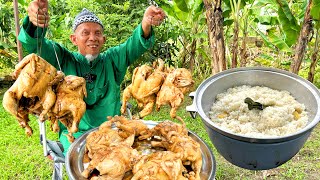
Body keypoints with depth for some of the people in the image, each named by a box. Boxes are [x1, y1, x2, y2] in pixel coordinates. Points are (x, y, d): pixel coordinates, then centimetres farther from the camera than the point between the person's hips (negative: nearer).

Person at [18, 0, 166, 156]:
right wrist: (36, 21, -37)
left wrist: (146, 23, -33)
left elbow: (135, 45, -9)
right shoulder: (63, 60, 3)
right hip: (75, 133, -2)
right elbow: (35, 44, -12)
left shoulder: (112, 60, 7)